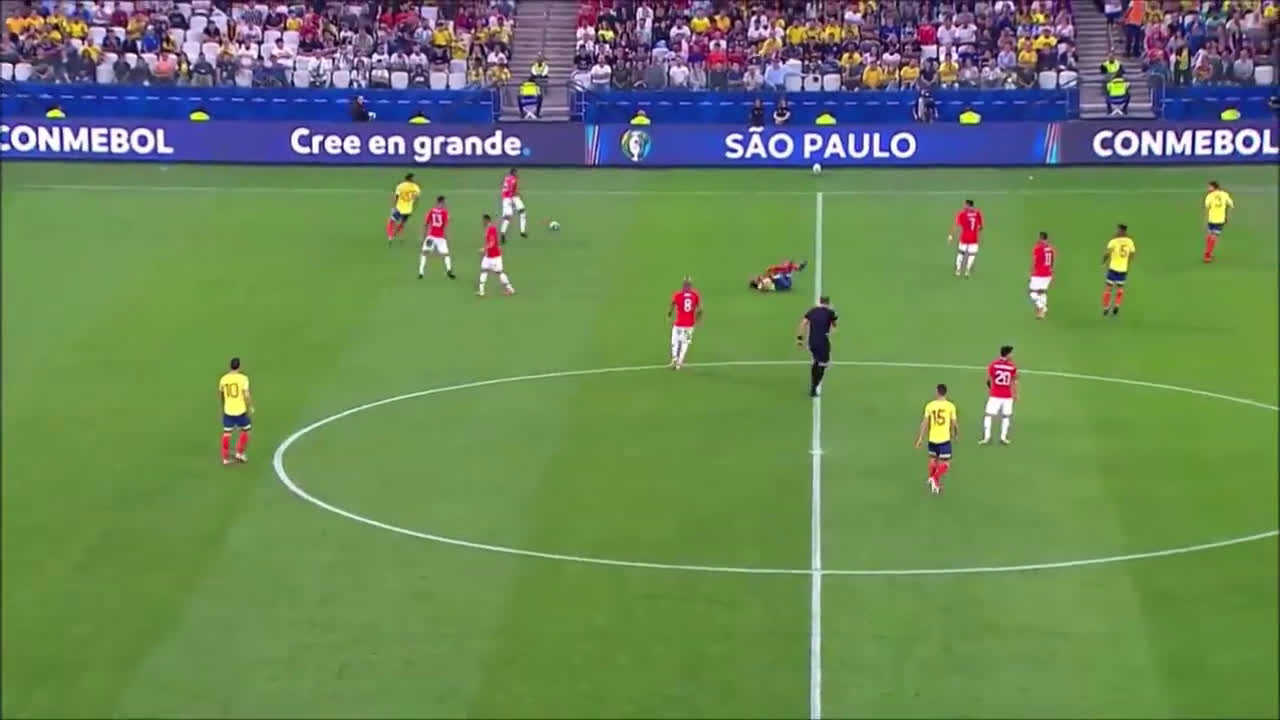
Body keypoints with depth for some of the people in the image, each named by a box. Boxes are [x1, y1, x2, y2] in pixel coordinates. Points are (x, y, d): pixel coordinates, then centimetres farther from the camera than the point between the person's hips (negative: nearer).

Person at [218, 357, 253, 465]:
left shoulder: (223, 379, 0)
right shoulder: (243, 378, -12)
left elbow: (220, 395, 14)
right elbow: (246, 395, -16)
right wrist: (250, 407, -2)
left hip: (228, 410, 3)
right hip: (240, 410, -3)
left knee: (226, 433, 11)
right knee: (245, 431, 19)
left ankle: (225, 458, 13)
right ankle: (239, 453, 17)